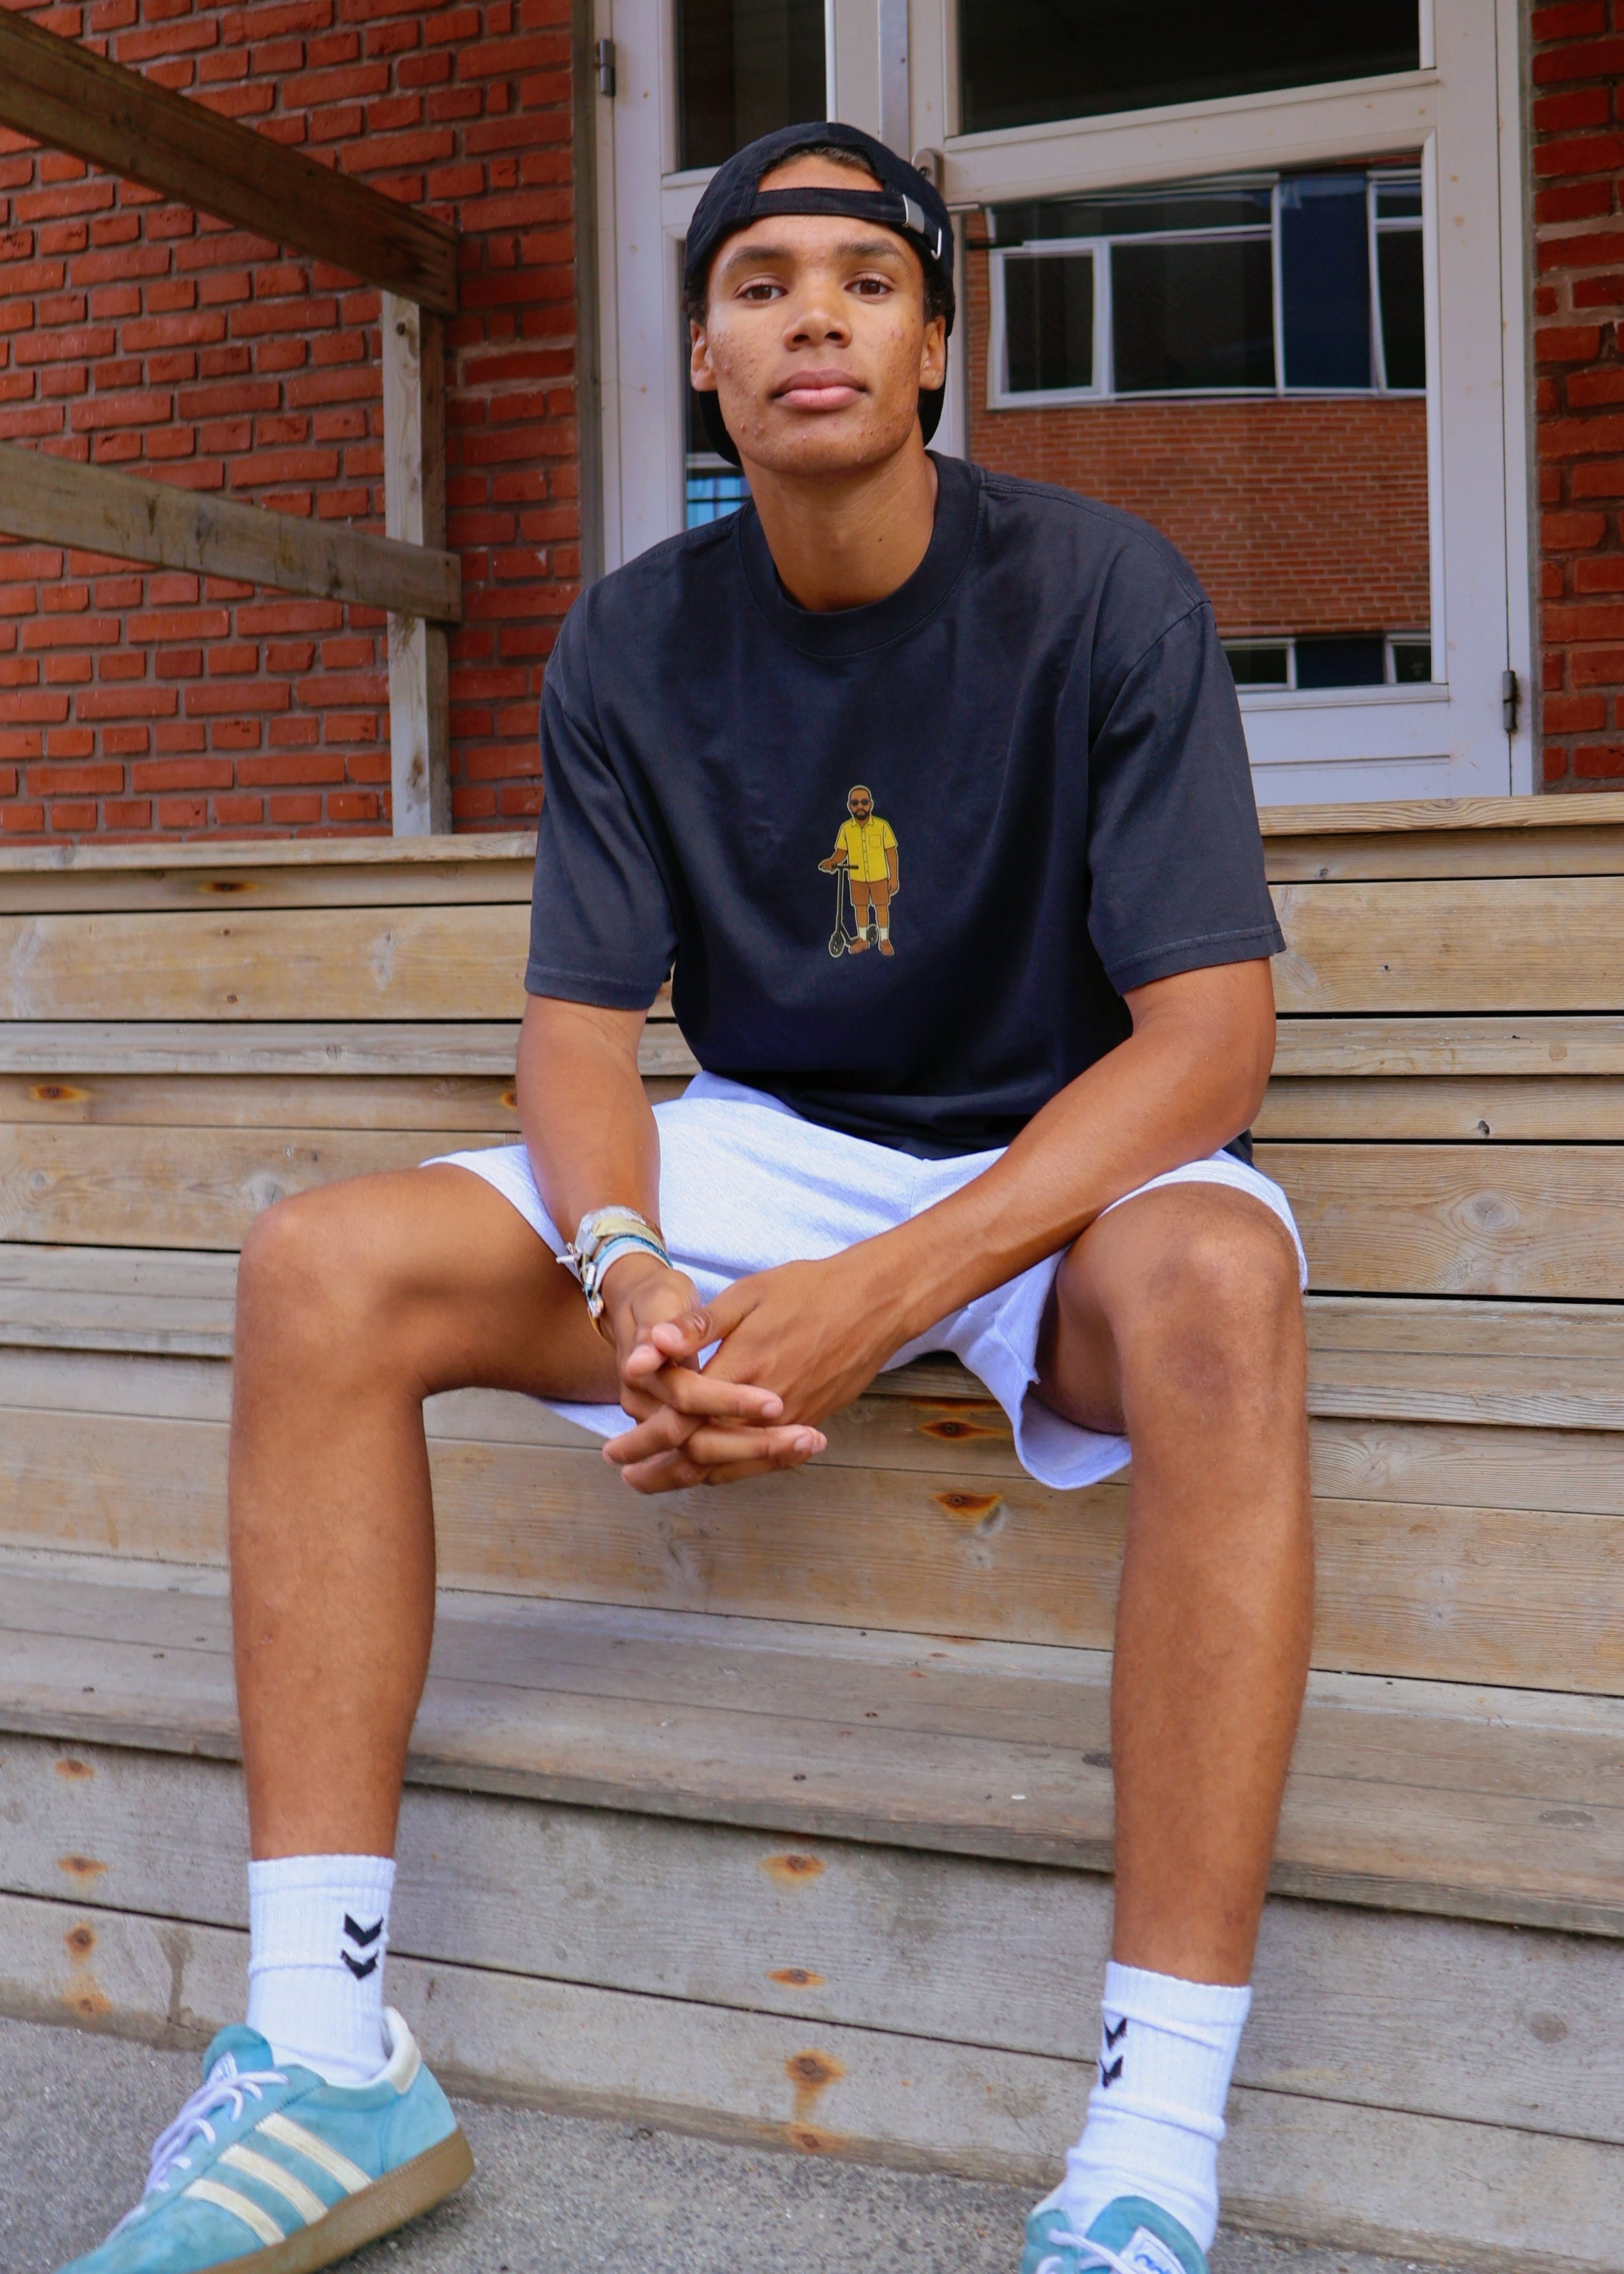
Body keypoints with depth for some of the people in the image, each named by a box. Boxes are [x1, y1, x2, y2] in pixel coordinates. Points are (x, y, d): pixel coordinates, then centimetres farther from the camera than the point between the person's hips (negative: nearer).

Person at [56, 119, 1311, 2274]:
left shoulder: (1099, 595, -11)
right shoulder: (633, 645, 0)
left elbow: (1212, 1030, -18)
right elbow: (578, 1020, -2)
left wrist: (885, 1292, -30)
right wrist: (630, 1275, -26)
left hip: (1057, 1159, -3)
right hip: (762, 1147, 4)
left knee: (1213, 1274, -39)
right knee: (325, 1265, -18)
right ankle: (329, 2057, -16)